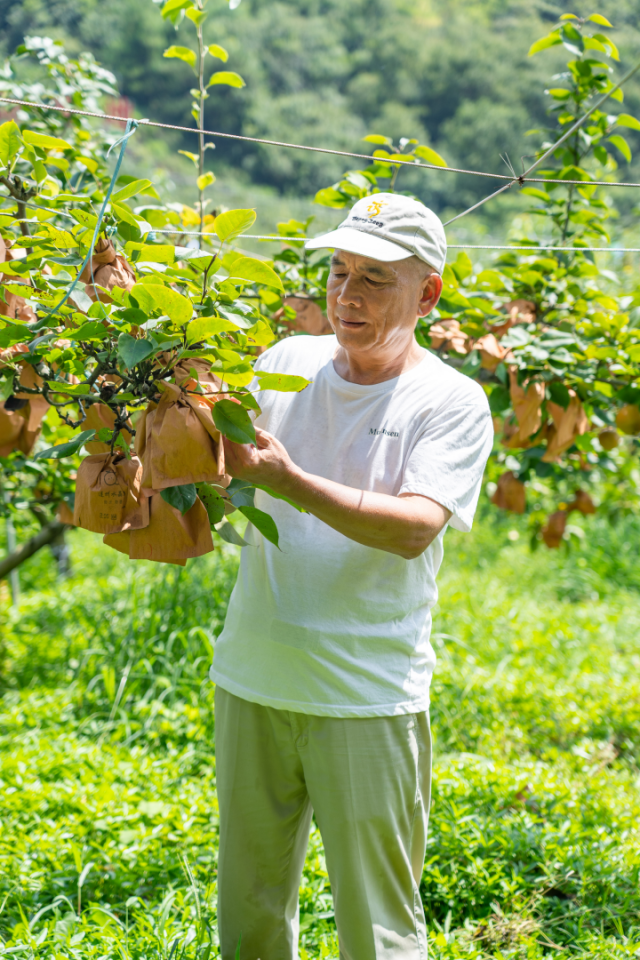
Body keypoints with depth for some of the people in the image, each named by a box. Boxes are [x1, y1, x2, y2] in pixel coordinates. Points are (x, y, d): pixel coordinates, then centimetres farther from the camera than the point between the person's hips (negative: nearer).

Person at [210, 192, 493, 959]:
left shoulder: (452, 401, -5)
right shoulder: (285, 363, 8)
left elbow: (415, 527, -18)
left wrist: (291, 481, -30)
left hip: (368, 698, -4)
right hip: (253, 680, 4)